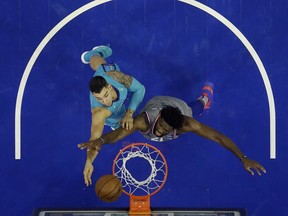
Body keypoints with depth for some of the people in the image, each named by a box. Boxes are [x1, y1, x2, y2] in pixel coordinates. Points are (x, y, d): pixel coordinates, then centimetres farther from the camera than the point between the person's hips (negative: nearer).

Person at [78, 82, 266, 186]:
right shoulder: (144, 121, -51)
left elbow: (218, 137, -45)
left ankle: (204, 99, 67)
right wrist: (101, 141, -88)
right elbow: (117, 134, -65)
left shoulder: (186, 124, -49)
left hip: (181, 108, 0)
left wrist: (243, 158, -51)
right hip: (155, 104, 0)